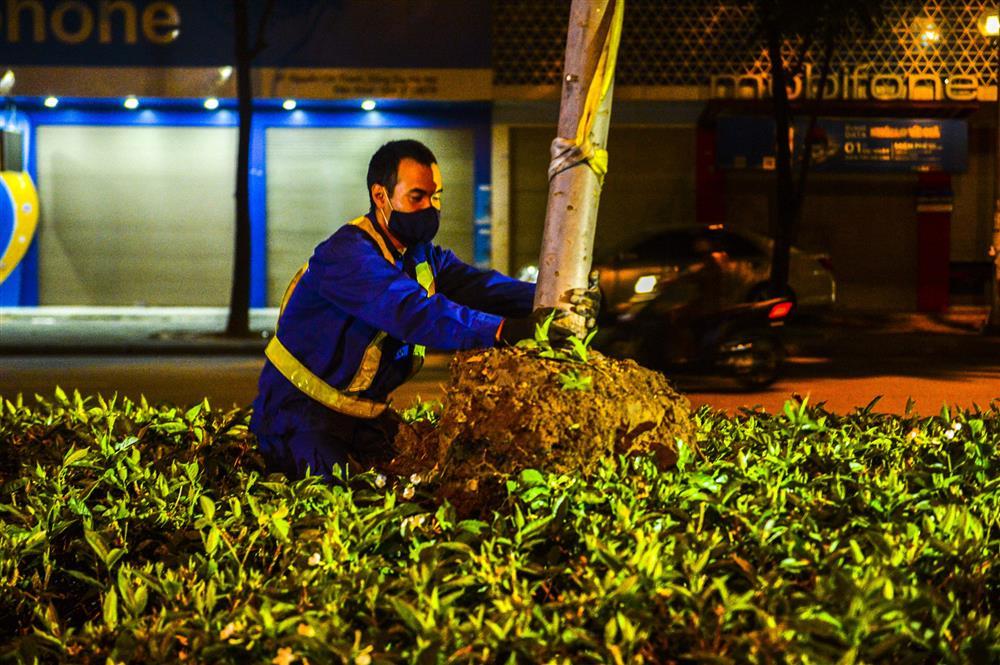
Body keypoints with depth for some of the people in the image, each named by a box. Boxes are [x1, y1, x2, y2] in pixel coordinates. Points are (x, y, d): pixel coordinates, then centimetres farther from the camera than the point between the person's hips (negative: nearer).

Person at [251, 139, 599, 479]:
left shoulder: (424, 256, 7)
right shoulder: (348, 255, -22)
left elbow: (479, 285, -10)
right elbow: (413, 313, -36)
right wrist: (507, 330, -47)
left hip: (364, 414, 8)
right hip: (298, 412, -8)